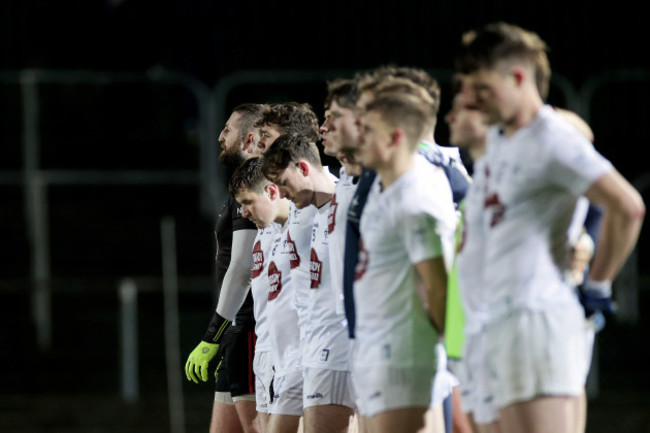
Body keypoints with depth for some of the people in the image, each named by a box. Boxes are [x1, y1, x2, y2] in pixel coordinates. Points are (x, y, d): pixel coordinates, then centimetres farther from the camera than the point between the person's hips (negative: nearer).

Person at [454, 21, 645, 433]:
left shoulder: (552, 140, -12)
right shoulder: (498, 137, 17)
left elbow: (628, 207, -20)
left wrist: (598, 285, -12)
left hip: (537, 317, -10)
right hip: (497, 322, 10)